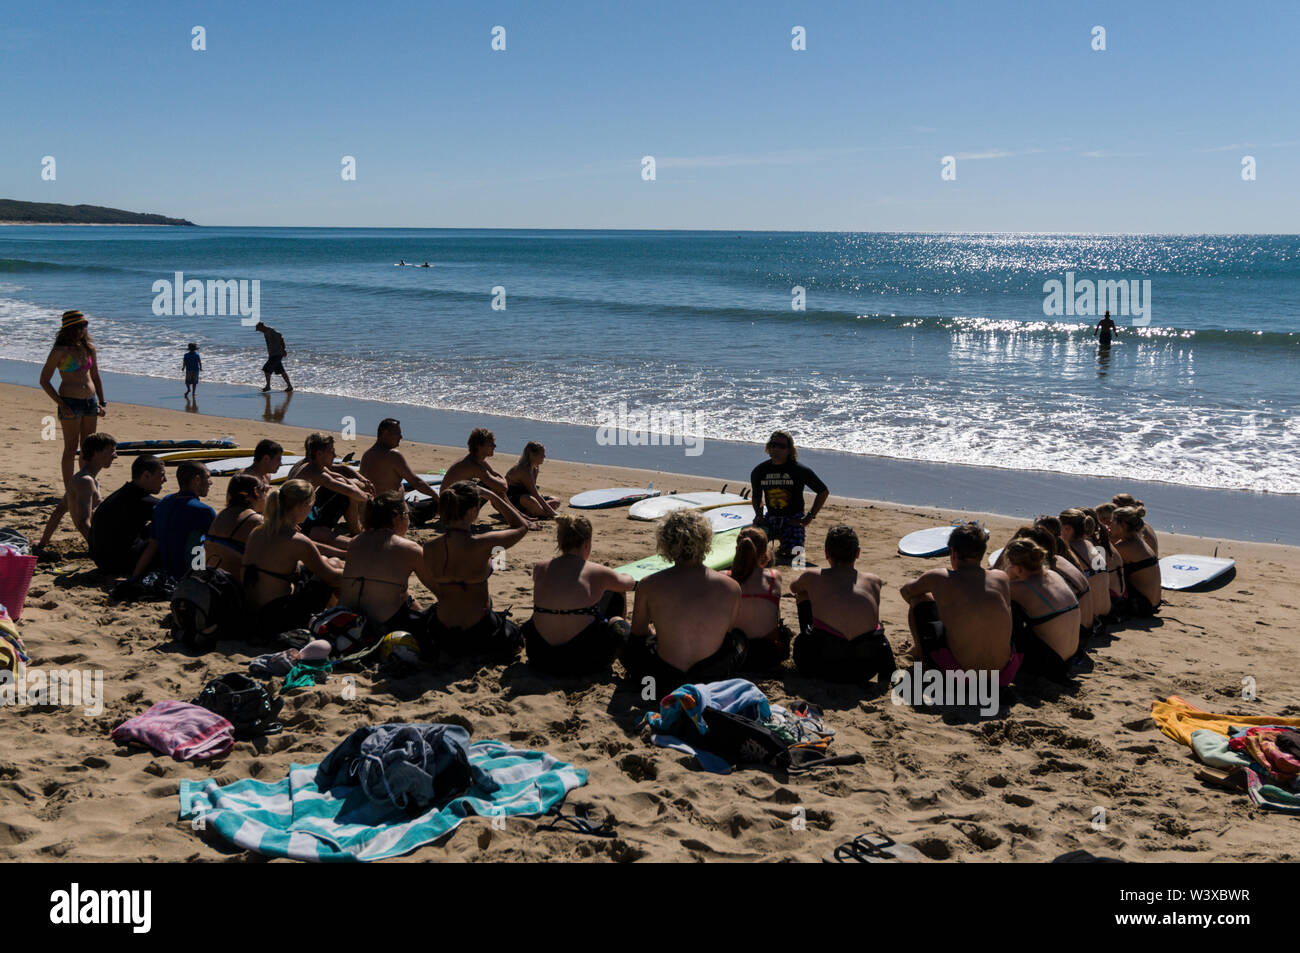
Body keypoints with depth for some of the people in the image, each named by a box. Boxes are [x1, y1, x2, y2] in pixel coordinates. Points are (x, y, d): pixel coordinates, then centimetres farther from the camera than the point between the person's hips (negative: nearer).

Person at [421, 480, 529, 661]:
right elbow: (521, 527, -7)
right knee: (517, 638, 30)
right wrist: (493, 496, -4)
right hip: (479, 631, -5)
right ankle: (474, 650, 13)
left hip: (443, 634, 5)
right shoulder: (482, 544, -26)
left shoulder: (429, 547, -13)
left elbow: (439, 592, 3)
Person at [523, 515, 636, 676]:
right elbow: (631, 584, 14)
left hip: (542, 660, 3)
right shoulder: (597, 572, -7)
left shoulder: (539, 568, 1)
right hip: (586, 662, -3)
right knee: (616, 593, 17)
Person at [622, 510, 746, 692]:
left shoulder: (648, 586, -12)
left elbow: (639, 631, 5)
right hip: (717, 675, 1)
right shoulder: (731, 587, -8)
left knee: (632, 642, 31)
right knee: (739, 636, 34)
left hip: (663, 683, -1)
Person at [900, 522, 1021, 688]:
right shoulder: (1002, 578, 2)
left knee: (919, 597, 13)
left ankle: (919, 649, 32)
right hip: (1003, 674, 3)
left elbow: (906, 591, 16)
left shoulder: (939, 578, -7)